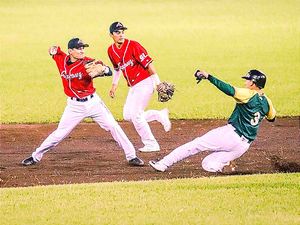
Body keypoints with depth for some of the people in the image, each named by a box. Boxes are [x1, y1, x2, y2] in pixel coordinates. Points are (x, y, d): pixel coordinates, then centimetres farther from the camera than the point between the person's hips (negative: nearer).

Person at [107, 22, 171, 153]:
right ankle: (160, 115, 18)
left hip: (145, 82, -8)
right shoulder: (111, 50, 5)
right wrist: (114, 84, 17)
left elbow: (148, 63, -20)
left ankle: (151, 144, 1)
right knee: (127, 116, 5)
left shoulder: (133, 46, -17)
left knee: (135, 115, -11)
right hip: (133, 86, 8)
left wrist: (157, 82, -25)